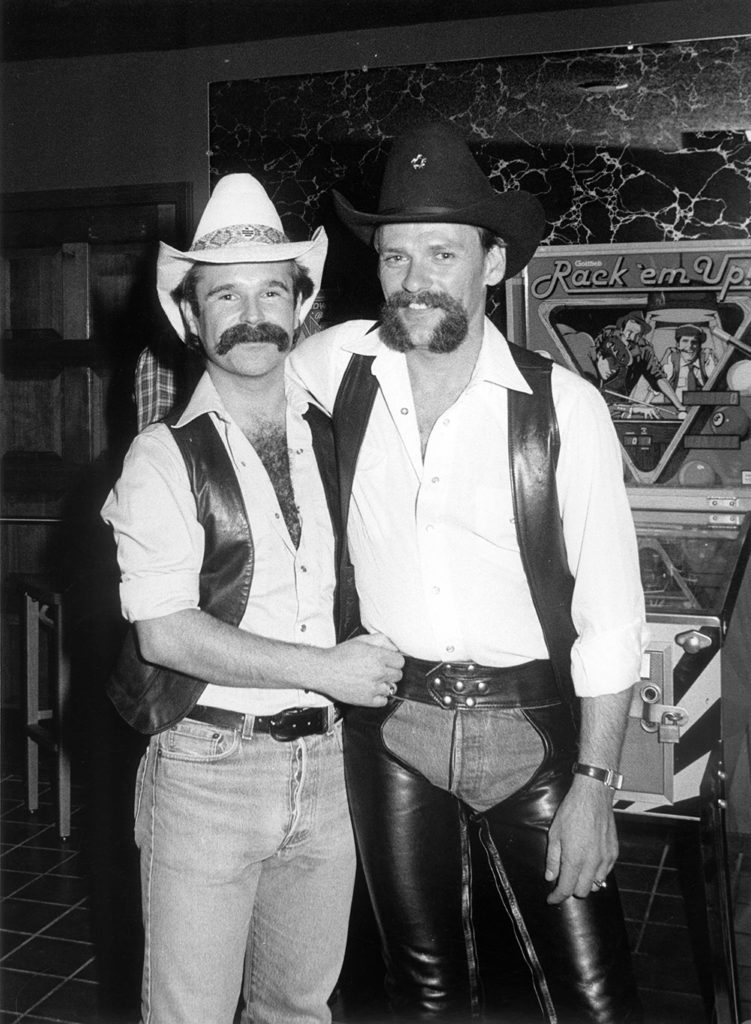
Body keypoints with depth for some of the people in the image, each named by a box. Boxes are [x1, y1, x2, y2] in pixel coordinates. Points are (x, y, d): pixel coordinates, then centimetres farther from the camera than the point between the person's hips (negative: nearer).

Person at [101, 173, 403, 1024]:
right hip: (206, 770, -4)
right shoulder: (164, 457, -7)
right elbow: (165, 634, -15)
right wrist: (328, 670, -14)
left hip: (322, 763, 4)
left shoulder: (333, 439, 7)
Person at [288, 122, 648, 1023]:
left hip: (531, 722, -2)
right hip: (388, 721, 2)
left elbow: (610, 612, -8)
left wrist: (593, 783, -10)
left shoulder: (565, 405, -11)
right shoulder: (333, 364, -3)